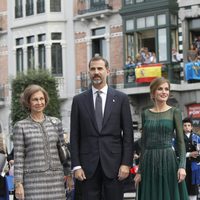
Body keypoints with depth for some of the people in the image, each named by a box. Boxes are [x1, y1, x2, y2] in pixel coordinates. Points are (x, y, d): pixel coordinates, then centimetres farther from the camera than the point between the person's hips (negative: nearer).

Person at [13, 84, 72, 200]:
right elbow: (18, 158, -1)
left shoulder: (56, 123, 10)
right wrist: (18, 184, -6)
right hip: (33, 180, -3)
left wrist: (69, 175, 14)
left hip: (56, 178, 3)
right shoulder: (20, 126, 1)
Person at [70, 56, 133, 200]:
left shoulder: (121, 99, 5)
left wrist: (126, 163, -5)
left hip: (113, 164, -1)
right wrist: (76, 166, -2)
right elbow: (74, 136, 6)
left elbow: (128, 134, 3)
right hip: (88, 166, 1)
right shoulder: (79, 100, 8)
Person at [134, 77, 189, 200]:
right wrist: (139, 170, 7)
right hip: (149, 162, 3)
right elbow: (144, 143, 11)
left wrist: (182, 166, -15)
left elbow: (181, 141, -2)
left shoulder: (174, 112, 1)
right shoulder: (146, 114, 9)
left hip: (168, 161, -3)